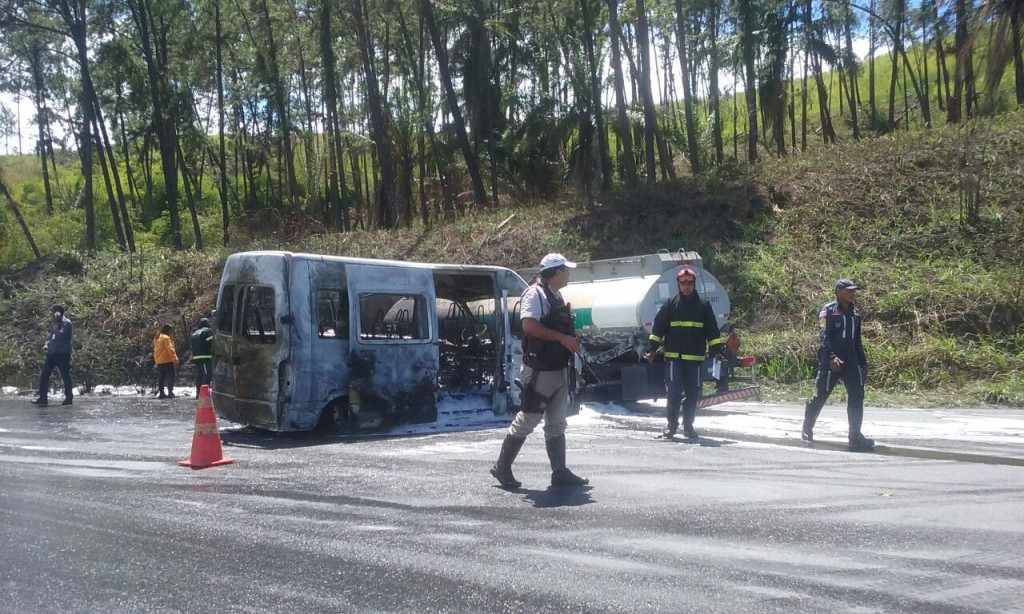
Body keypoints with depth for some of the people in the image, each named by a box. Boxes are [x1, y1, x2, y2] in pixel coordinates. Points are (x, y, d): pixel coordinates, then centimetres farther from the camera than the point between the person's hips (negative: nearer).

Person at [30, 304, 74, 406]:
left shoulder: (66, 323, -8)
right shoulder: (54, 323, 16)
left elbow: (61, 335, -23)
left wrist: (56, 325, -17)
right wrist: (47, 344, 9)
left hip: (63, 354, -8)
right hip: (52, 353, 8)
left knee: (65, 376, -2)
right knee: (44, 374, 3)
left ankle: (69, 398, 7)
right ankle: (43, 398, 7)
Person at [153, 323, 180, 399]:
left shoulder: (156, 338, 16)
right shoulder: (166, 337, -12)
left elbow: (155, 349, 23)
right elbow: (170, 349, -19)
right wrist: (175, 358, -20)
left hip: (159, 361, 9)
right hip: (167, 360, -9)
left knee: (161, 378, 9)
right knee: (170, 377, -7)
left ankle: (161, 393, 9)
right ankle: (170, 392, -14)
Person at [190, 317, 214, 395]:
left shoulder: (195, 333, 23)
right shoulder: (207, 331, -2)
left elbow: (192, 347, 23)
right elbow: (211, 344, -11)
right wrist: (214, 355, -5)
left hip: (196, 358, 8)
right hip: (206, 357, -8)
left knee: (199, 376, 12)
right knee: (207, 375, -10)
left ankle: (198, 393, 14)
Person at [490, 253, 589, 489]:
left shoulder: (556, 297, 16)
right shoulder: (535, 294, -12)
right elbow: (529, 325, -25)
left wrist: (572, 342, 12)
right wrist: (562, 337, -23)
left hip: (559, 369, 9)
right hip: (540, 370, -9)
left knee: (556, 424, 10)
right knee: (527, 420, -2)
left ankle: (560, 472, 15)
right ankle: (502, 467, 10)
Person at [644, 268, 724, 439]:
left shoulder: (704, 306, 7)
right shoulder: (670, 305, 5)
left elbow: (712, 331, 9)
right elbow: (658, 328, 5)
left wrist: (717, 351, 2)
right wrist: (651, 349, -2)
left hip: (695, 358, 1)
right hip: (673, 357, -1)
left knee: (693, 394, 6)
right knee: (674, 393, -5)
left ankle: (688, 425, 19)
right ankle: (672, 424, 9)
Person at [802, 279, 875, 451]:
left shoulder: (855, 312, 14)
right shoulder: (828, 310, -7)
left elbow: (857, 340, 21)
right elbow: (825, 336, -16)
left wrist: (863, 362, 19)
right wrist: (832, 357, -28)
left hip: (851, 361, 6)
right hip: (830, 361, -6)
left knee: (857, 395, -4)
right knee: (821, 395, 1)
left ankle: (855, 436, 1)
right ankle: (807, 429, 20)